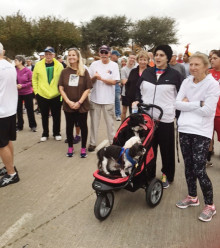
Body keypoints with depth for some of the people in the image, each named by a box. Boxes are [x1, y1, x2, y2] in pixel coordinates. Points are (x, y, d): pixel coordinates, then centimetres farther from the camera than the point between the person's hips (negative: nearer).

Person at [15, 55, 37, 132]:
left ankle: (33, 126, 19)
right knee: (18, 110, 9)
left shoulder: (28, 71, -10)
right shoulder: (15, 70, -5)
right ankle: (19, 126, 23)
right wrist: (15, 85, -16)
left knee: (30, 109, 6)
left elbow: (31, 82, -8)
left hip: (27, 93, -2)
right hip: (18, 93, 3)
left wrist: (22, 85, -18)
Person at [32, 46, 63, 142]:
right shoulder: (38, 65, -1)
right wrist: (36, 91, 1)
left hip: (56, 95, -1)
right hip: (42, 95, 1)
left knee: (56, 116, 11)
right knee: (44, 116, 14)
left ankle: (56, 133, 28)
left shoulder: (59, 65, -4)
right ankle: (45, 133, 29)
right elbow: (34, 79, 6)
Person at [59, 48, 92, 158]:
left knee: (83, 126, 6)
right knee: (69, 126, 9)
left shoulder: (84, 71, -1)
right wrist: (69, 102, -12)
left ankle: (83, 148, 20)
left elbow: (88, 88, -4)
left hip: (82, 105, -1)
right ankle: (70, 147, 25)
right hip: (68, 105, 2)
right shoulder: (64, 71, 3)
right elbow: (61, 88, 0)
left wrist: (79, 102, -13)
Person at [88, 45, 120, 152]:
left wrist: (101, 78, -16)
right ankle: (92, 143, 20)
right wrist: (94, 77, -16)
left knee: (110, 122, 7)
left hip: (108, 99, -2)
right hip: (95, 98, 2)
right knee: (94, 122, 9)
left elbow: (114, 82, -8)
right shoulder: (94, 64, 4)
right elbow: (89, 81, 5)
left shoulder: (114, 65, -1)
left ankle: (112, 142, 19)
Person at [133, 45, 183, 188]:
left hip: (166, 118, -3)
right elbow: (139, 90, 18)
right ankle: (149, 174, 28)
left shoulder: (174, 75, -2)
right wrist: (137, 101, 1)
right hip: (147, 116, 3)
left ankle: (167, 175, 26)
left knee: (166, 149, 7)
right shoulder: (147, 72, 8)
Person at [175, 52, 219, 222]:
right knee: (188, 166, 14)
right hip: (184, 129, 5)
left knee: (199, 170, -6)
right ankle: (192, 197, 34)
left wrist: (188, 104, -7)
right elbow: (178, 104, -1)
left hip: (201, 132, -5)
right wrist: (198, 104, -11)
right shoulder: (186, 82, 6)